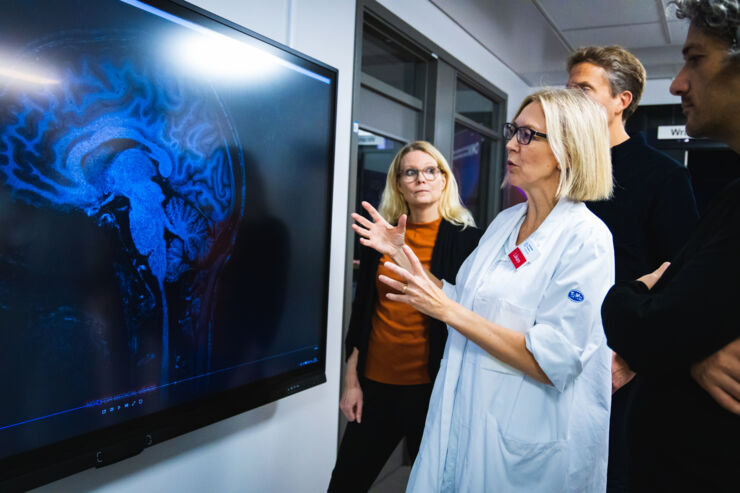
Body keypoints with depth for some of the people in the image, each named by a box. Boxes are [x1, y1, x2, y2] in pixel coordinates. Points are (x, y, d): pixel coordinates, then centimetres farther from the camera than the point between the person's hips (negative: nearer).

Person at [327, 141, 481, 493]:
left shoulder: (465, 238, -5)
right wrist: (352, 380, 10)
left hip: (431, 384, -3)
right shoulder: (378, 235, 5)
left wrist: (403, 256, -28)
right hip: (376, 382, 3)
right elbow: (362, 311, 9)